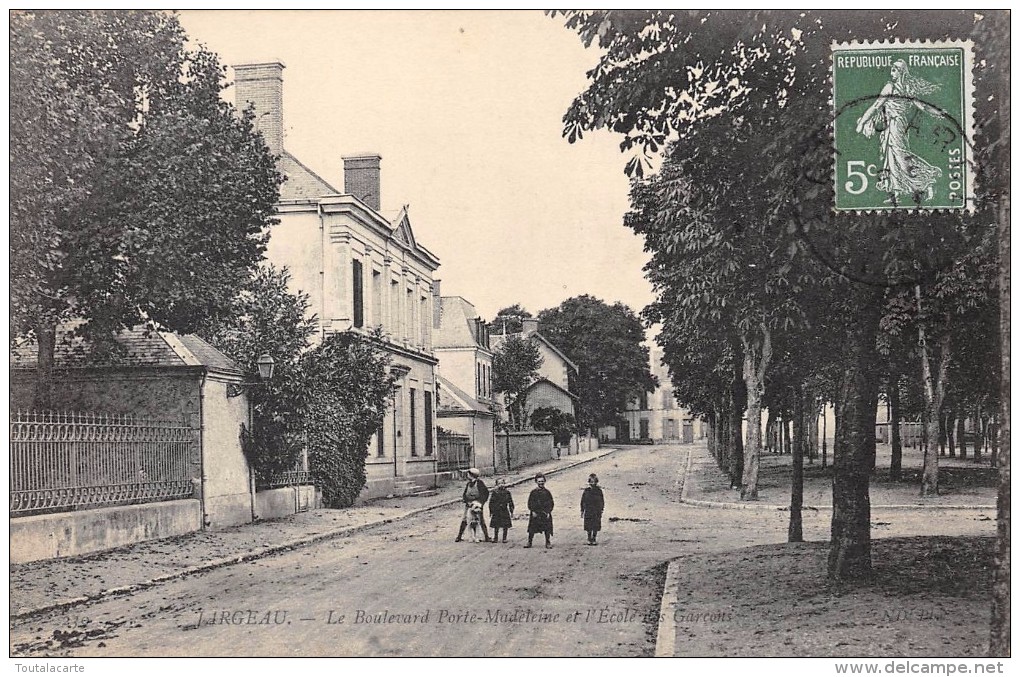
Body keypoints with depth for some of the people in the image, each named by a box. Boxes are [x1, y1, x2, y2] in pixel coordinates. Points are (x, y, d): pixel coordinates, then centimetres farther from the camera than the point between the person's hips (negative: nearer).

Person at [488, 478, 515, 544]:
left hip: (505, 511, 1)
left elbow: (511, 502, 7)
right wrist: (491, 511, 1)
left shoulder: (507, 492, 2)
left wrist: (511, 512, 5)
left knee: (505, 526, 3)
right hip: (496, 511, -1)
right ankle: (495, 538, 13)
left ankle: (504, 538, 13)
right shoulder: (494, 492, 0)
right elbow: (491, 502, 4)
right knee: (496, 526, 2)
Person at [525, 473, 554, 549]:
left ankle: (548, 543, 10)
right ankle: (529, 542, 10)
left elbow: (551, 503, 4)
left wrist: (548, 512, -6)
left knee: (547, 529, -1)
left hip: (545, 513, 0)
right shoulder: (533, 492, 3)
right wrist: (533, 511, -7)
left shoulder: (547, 492, 3)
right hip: (535, 513, 0)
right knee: (532, 529, 1)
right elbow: (530, 503, 4)